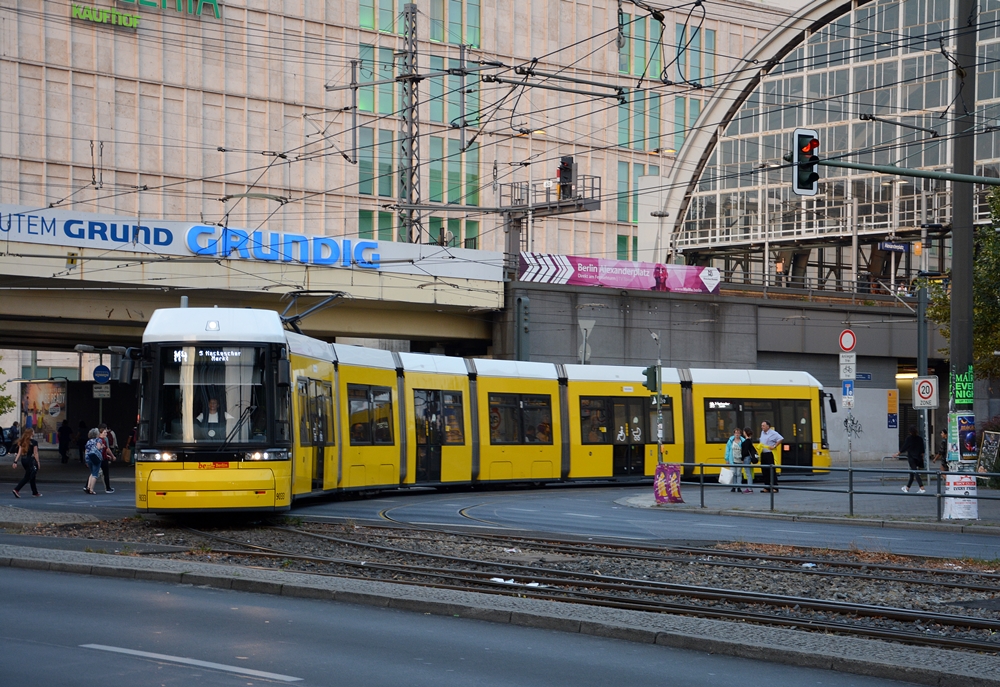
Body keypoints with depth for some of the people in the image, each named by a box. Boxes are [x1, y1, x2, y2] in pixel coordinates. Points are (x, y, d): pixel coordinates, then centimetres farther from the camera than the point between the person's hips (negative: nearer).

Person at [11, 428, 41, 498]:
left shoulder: (22, 442, 6)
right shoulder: (34, 442, -11)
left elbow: (19, 453, 3)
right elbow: (35, 454, -10)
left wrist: (15, 461, 3)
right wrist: (38, 463, -3)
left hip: (23, 460, 7)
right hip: (30, 460, -7)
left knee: (32, 476, 18)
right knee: (27, 477, -4)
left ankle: (35, 492, 25)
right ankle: (16, 490, -18)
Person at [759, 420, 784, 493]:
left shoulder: (773, 433, -11)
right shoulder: (762, 432, 14)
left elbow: (781, 439, -21)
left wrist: (774, 446, -20)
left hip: (769, 454, -8)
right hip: (763, 454, 8)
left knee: (772, 471, -7)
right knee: (764, 470, 8)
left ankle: (775, 487, -4)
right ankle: (767, 488, 14)